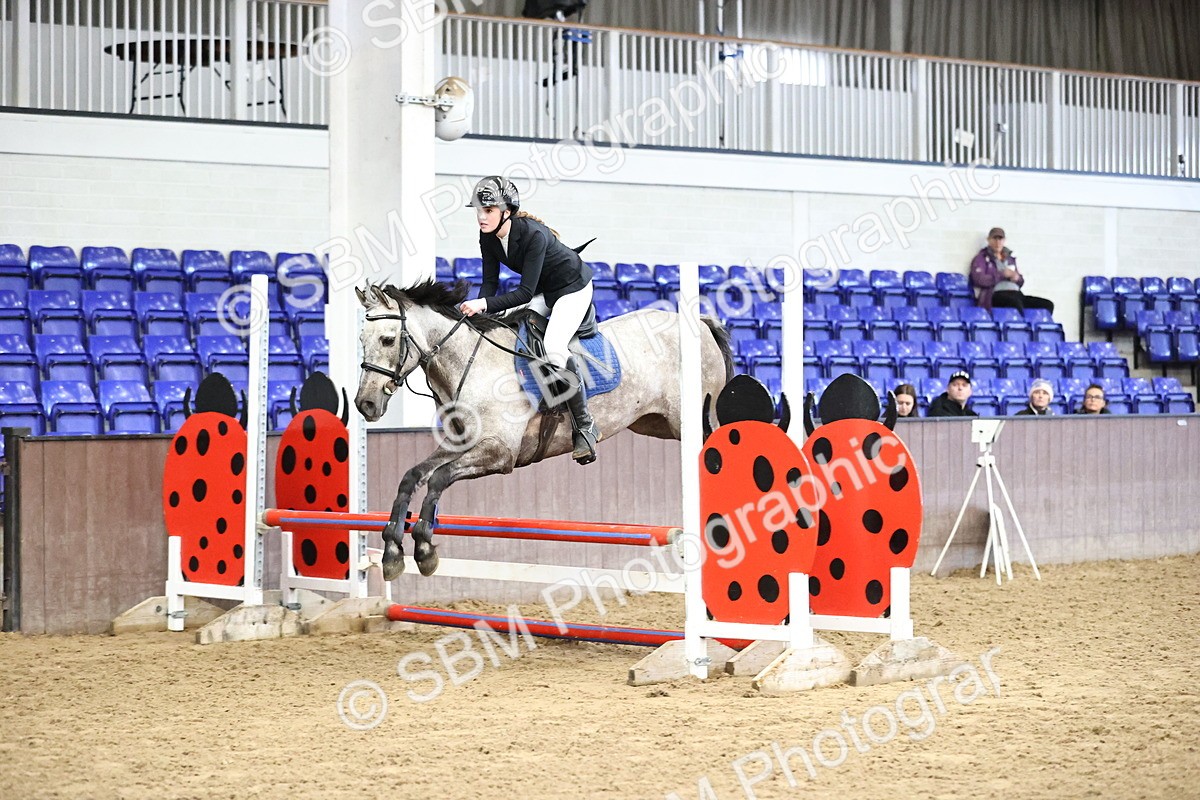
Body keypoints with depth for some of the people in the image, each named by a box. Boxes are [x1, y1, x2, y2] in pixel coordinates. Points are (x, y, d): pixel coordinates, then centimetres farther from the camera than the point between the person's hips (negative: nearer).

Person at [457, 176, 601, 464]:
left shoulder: (533, 235, -34)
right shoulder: (488, 238, -12)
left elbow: (525, 292, -34)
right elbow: (490, 283, -7)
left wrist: (485, 304, -43)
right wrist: (478, 307, -26)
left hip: (573, 287, -8)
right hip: (542, 291, 8)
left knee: (553, 349, -27)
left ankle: (585, 426, -17)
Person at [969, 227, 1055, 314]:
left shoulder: (1010, 259, 28)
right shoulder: (981, 258, 11)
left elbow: (1021, 281, 28)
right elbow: (980, 280, -7)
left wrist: (1016, 278, 3)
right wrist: (1003, 275, -5)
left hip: (1016, 294, 6)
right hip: (997, 295, -6)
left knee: (1048, 305, -15)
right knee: (1015, 301, -40)